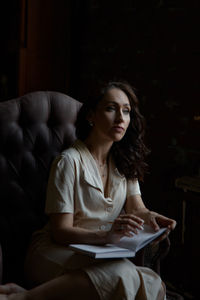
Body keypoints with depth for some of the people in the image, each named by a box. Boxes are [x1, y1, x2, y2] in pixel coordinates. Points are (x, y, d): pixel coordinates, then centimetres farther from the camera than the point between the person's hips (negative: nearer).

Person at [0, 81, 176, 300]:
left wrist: (149, 216, -20)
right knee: (122, 273, -35)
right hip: (55, 251, -7)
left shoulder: (124, 162, 11)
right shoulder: (70, 161, -9)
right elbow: (60, 232, -12)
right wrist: (105, 236, -29)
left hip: (101, 253, 7)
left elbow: (136, 208, 4)